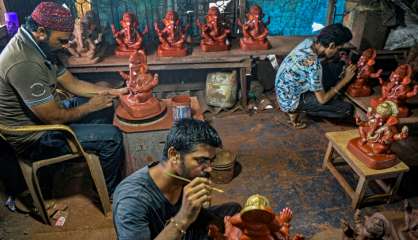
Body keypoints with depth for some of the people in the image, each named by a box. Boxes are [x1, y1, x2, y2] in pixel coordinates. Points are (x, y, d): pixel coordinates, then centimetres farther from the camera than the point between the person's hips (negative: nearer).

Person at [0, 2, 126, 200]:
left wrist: (114, 92, -2)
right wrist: (91, 106, -10)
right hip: (33, 138, -10)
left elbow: (72, 83, 6)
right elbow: (55, 118, -27)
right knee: (112, 137, -16)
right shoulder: (24, 64, -32)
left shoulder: (38, 47, 0)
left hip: (46, 116, 10)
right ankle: (109, 192, 10)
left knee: (106, 109, 12)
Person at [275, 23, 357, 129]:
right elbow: (322, 99, -22)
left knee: (334, 71, 8)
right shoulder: (313, 65, -33)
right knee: (347, 109, -10)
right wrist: (345, 80, -13)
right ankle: (296, 111, 2)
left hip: (286, 92, 9)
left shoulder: (308, 42, -9)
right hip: (291, 101, -9)